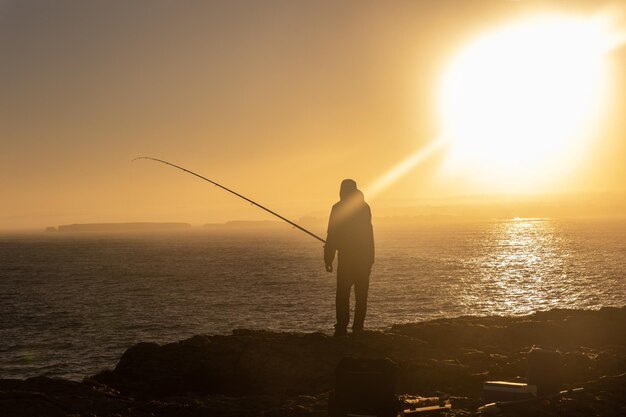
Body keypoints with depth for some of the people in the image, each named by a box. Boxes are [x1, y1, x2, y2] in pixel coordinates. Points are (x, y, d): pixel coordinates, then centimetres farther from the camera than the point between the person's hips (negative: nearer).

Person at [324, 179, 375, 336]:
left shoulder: (338, 208, -5)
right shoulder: (365, 207, 9)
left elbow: (332, 235, -8)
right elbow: (368, 234, 11)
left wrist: (328, 259, -6)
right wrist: (370, 258, 14)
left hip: (346, 258, -4)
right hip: (365, 258, 4)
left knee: (343, 294, -2)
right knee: (361, 294, 8)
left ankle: (342, 328, -11)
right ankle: (358, 328, 5)